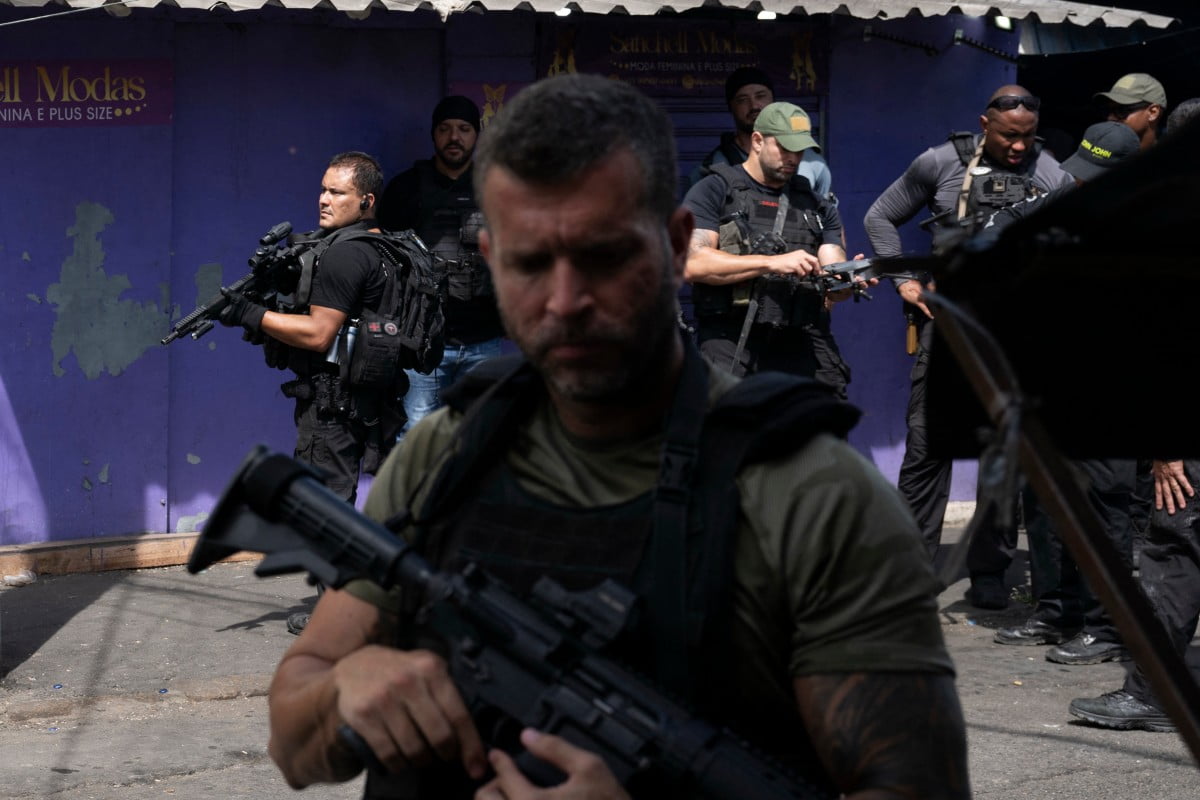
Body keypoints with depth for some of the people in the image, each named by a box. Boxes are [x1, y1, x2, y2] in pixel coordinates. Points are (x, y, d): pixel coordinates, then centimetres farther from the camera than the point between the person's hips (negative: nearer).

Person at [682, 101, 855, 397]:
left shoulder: (817, 207, 21)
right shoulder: (714, 192, 6)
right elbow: (694, 264, -8)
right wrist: (772, 263, -13)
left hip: (804, 345, 4)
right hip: (732, 339, -4)